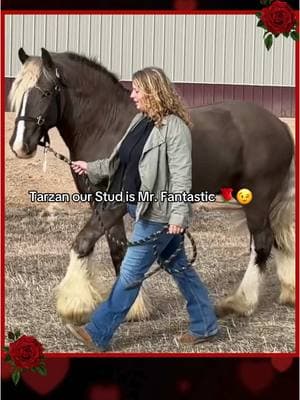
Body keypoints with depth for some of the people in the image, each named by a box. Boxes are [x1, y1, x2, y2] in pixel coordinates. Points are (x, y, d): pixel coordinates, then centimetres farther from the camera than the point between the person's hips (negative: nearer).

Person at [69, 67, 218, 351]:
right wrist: (92, 169, 17)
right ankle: (205, 326, 28)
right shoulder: (142, 121, 9)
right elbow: (122, 161, 18)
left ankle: (98, 334, 8)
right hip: (143, 208, 9)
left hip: (158, 213, -9)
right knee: (179, 267, 17)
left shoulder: (174, 126, -18)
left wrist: (178, 215, -27)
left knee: (130, 273, -1)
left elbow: (181, 175, -22)